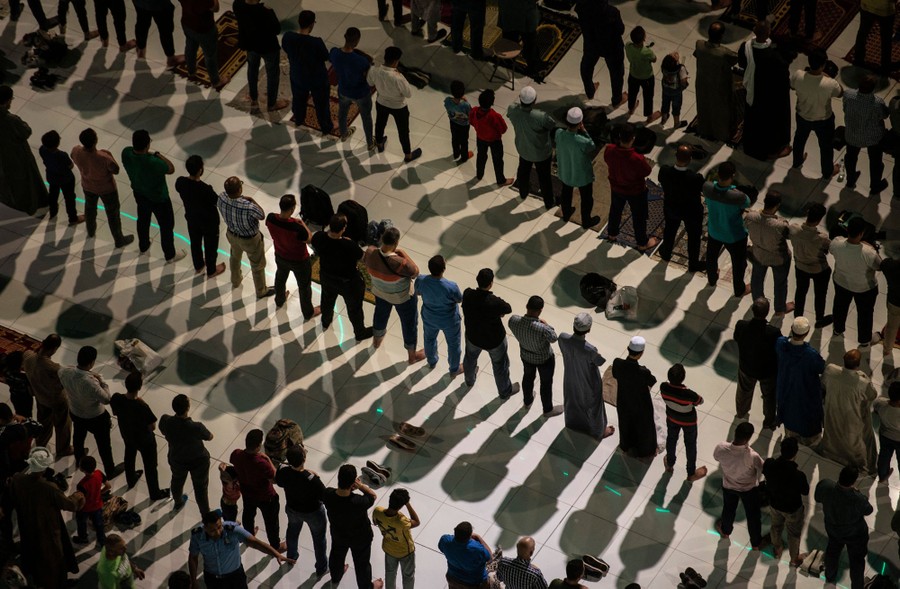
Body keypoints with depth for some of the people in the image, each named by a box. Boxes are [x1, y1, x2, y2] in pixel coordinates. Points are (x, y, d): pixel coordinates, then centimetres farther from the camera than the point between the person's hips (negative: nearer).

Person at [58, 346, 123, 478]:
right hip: (95, 418, -6)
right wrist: (100, 379, -19)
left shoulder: (64, 371, -25)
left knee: (79, 436, 36)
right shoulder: (90, 382, -43)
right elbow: (106, 399, -28)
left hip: (75, 413, 6)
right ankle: (110, 470, 46)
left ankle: (79, 459, 63)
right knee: (104, 445, 22)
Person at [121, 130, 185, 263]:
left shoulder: (126, 153, -27)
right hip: (158, 199, -6)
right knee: (166, 226, 21)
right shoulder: (153, 162, -43)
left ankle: (143, 246, 58)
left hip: (139, 194, 6)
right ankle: (170, 255, 42)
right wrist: (158, 155, -14)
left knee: (143, 219, 33)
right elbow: (171, 169, -21)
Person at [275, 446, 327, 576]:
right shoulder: (312, 479, -42)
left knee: (293, 532, 35)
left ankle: (291, 557, 61)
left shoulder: (283, 472, -28)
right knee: (319, 539, 24)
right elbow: (325, 496, -27)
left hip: (292, 510, 4)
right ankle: (321, 569, 46)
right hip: (313, 513, -4)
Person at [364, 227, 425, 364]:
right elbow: (415, 272, -23)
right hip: (402, 297, -5)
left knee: (381, 314, 35)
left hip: (380, 291, 5)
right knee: (409, 323, 22)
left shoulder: (371, 252, -28)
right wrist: (403, 254, -21)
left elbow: (365, 261, -3)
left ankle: (377, 340, 63)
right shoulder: (399, 263, -43)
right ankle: (412, 355, 42)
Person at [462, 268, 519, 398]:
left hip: (473, 337, 4)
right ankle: (505, 391, 49)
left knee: (470, 358, 35)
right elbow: (508, 309, -16)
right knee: (500, 365, 25)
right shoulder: (495, 302, -38)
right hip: (494, 340, -4)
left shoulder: (467, 294, -28)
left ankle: (469, 379, 64)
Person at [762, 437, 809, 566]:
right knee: (793, 533, 26)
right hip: (792, 508, -3)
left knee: (776, 526, 34)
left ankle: (777, 550, 61)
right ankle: (794, 559, 51)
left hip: (774, 504, 3)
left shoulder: (769, 465, -31)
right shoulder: (798, 475, -41)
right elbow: (805, 491, -20)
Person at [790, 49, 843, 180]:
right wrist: (827, 77, -8)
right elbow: (841, 93, -13)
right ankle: (827, 172, 51)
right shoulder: (830, 84, -38)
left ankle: (797, 163, 61)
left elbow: (792, 86, -5)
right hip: (823, 120, -3)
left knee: (799, 139, 34)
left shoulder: (797, 75, -31)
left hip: (802, 116, 3)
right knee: (826, 146, 27)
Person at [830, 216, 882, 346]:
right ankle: (865, 339, 49)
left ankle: (838, 329, 59)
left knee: (840, 306, 33)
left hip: (841, 283, 3)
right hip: (864, 288, -3)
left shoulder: (836, 243, -32)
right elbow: (879, 266, -20)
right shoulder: (868, 253, -42)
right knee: (865, 313, 26)